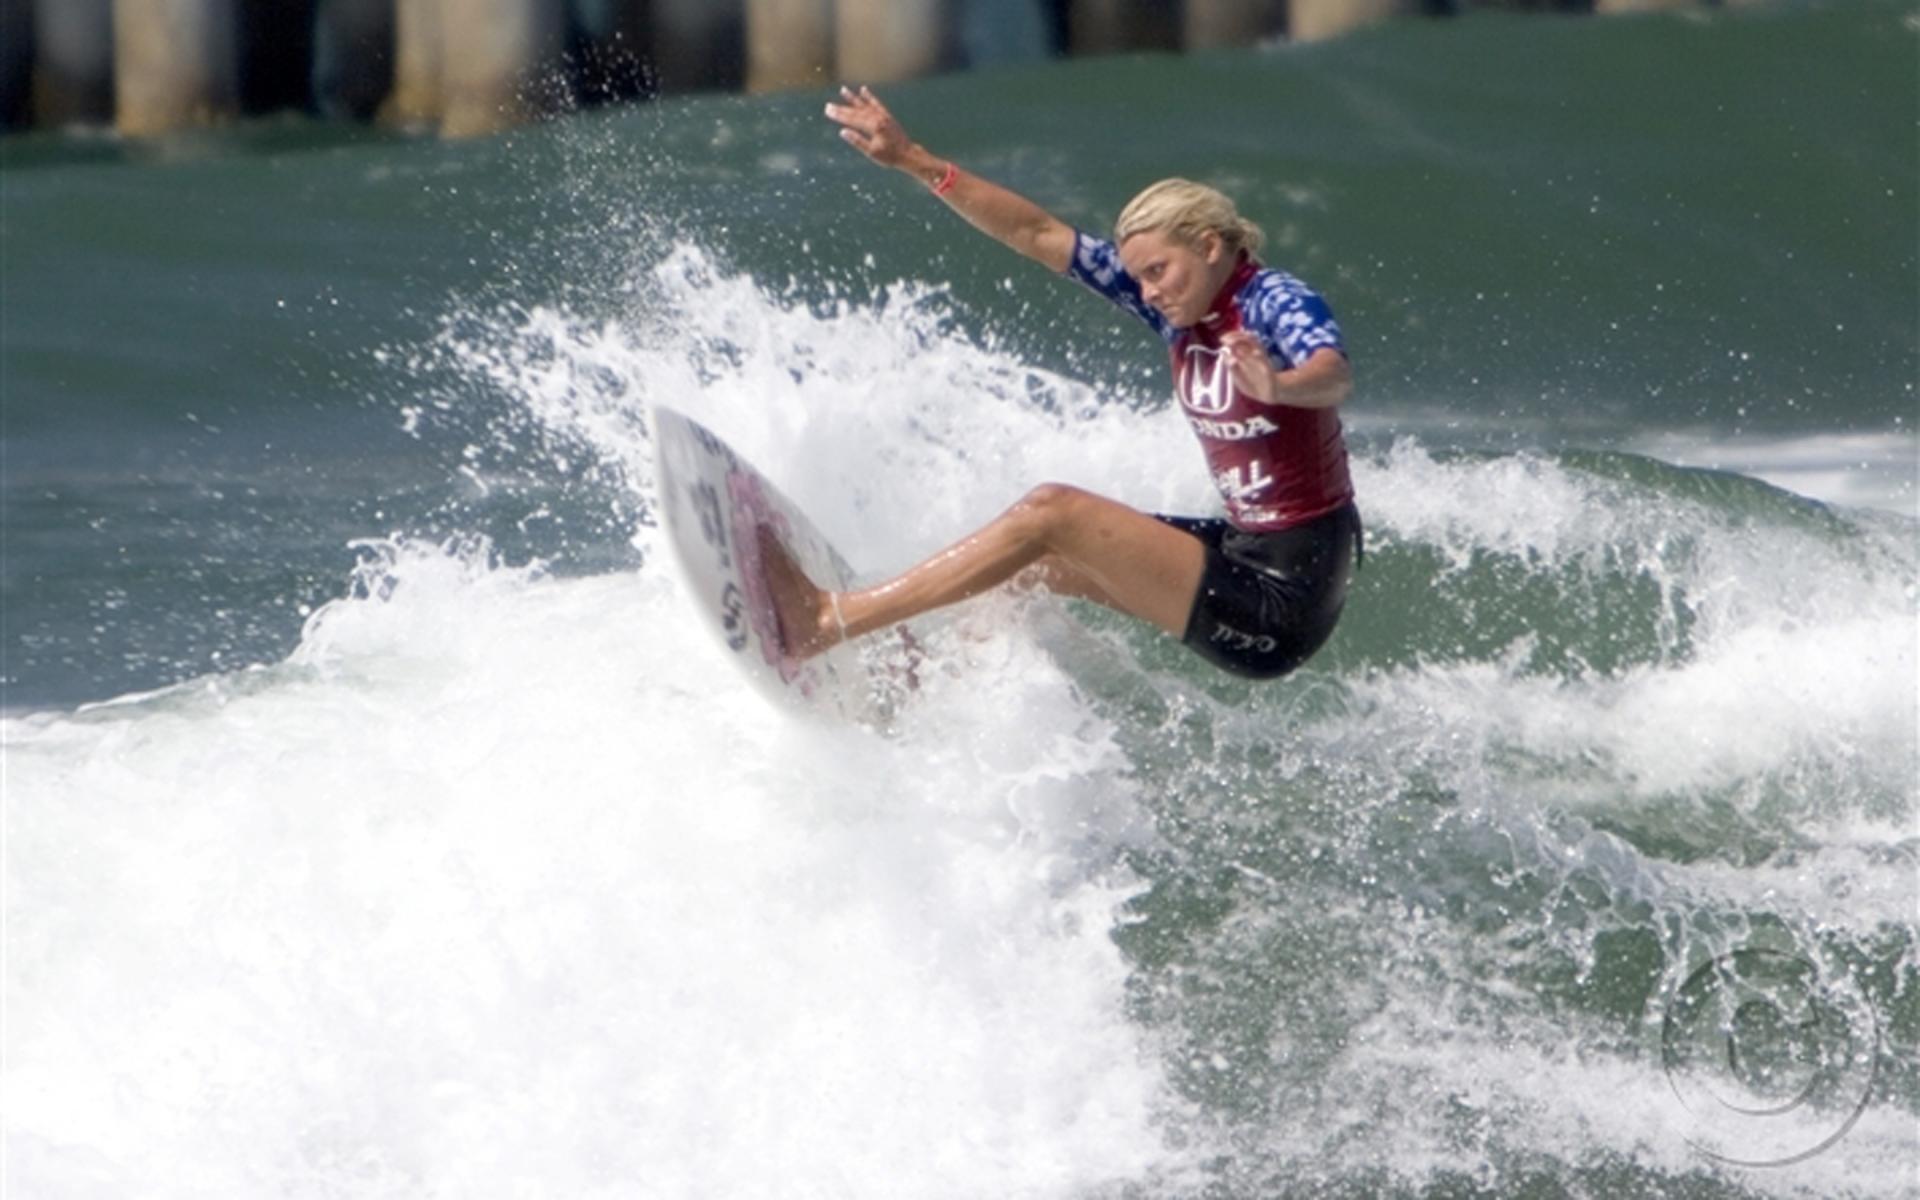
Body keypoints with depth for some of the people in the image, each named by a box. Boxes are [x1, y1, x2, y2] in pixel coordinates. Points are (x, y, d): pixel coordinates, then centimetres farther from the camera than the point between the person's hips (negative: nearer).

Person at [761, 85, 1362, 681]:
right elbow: (1038, 235, 7)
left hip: (1283, 602, -9)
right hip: (1244, 551, 9)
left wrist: (1278, 386, -61)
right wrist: (914, 162, 3)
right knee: (1038, 557, 16)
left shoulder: (1277, 302, -15)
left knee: (1050, 513, -13)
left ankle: (826, 621, -14)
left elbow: (1334, 375, -39)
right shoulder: (1183, 308, 6)